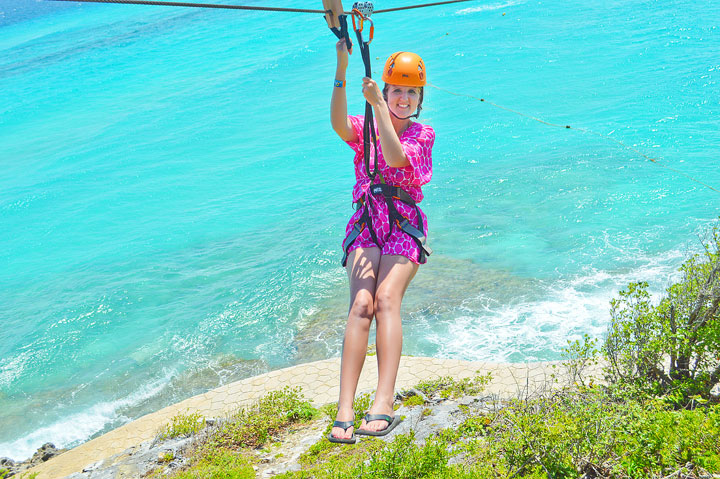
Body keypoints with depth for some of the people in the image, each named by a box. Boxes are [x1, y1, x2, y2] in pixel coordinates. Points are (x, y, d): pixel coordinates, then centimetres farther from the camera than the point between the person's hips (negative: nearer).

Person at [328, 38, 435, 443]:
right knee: (361, 303, -23)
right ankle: (345, 408, -32)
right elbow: (339, 124, -15)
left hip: (405, 227, -1)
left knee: (387, 298, -27)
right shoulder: (365, 127, 12)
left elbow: (395, 157, -15)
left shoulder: (423, 134, 8)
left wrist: (379, 106, -20)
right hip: (366, 225, 1)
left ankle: (384, 402, -36)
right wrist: (342, 70, -26)